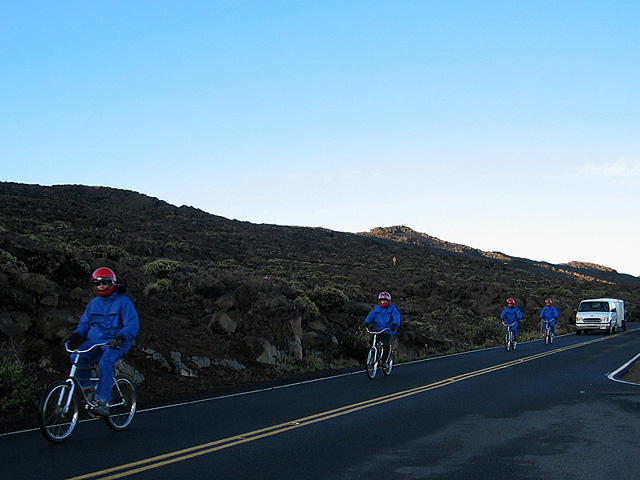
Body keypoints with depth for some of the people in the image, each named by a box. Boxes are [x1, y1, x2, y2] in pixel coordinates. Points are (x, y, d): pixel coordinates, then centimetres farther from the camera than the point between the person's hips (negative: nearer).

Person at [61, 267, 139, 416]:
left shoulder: (123, 302, -3)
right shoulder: (93, 303, 15)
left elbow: (132, 325, -12)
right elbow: (84, 323, 18)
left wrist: (120, 337, -32)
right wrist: (76, 334, -5)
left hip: (115, 343, -5)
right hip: (95, 341, 5)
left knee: (104, 362, -34)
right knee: (77, 357, -25)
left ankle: (103, 403, -30)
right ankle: (88, 389, -7)